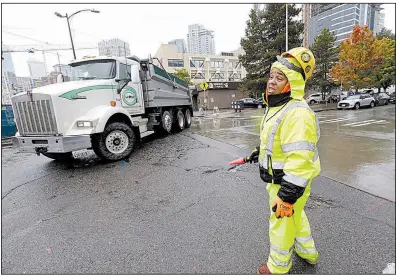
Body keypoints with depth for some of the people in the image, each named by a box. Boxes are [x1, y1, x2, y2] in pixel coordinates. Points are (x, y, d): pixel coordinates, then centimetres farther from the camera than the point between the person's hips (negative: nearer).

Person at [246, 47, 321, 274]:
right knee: (296, 215, 27)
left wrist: (286, 196, -28)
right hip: (279, 177, 10)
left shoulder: (297, 113, -29)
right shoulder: (278, 107, 5)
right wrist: (259, 152, 24)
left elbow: (300, 161, -32)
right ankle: (308, 251, 53)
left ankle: (278, 267, 37)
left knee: (281, 221, 11)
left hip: (289, 183, -10)